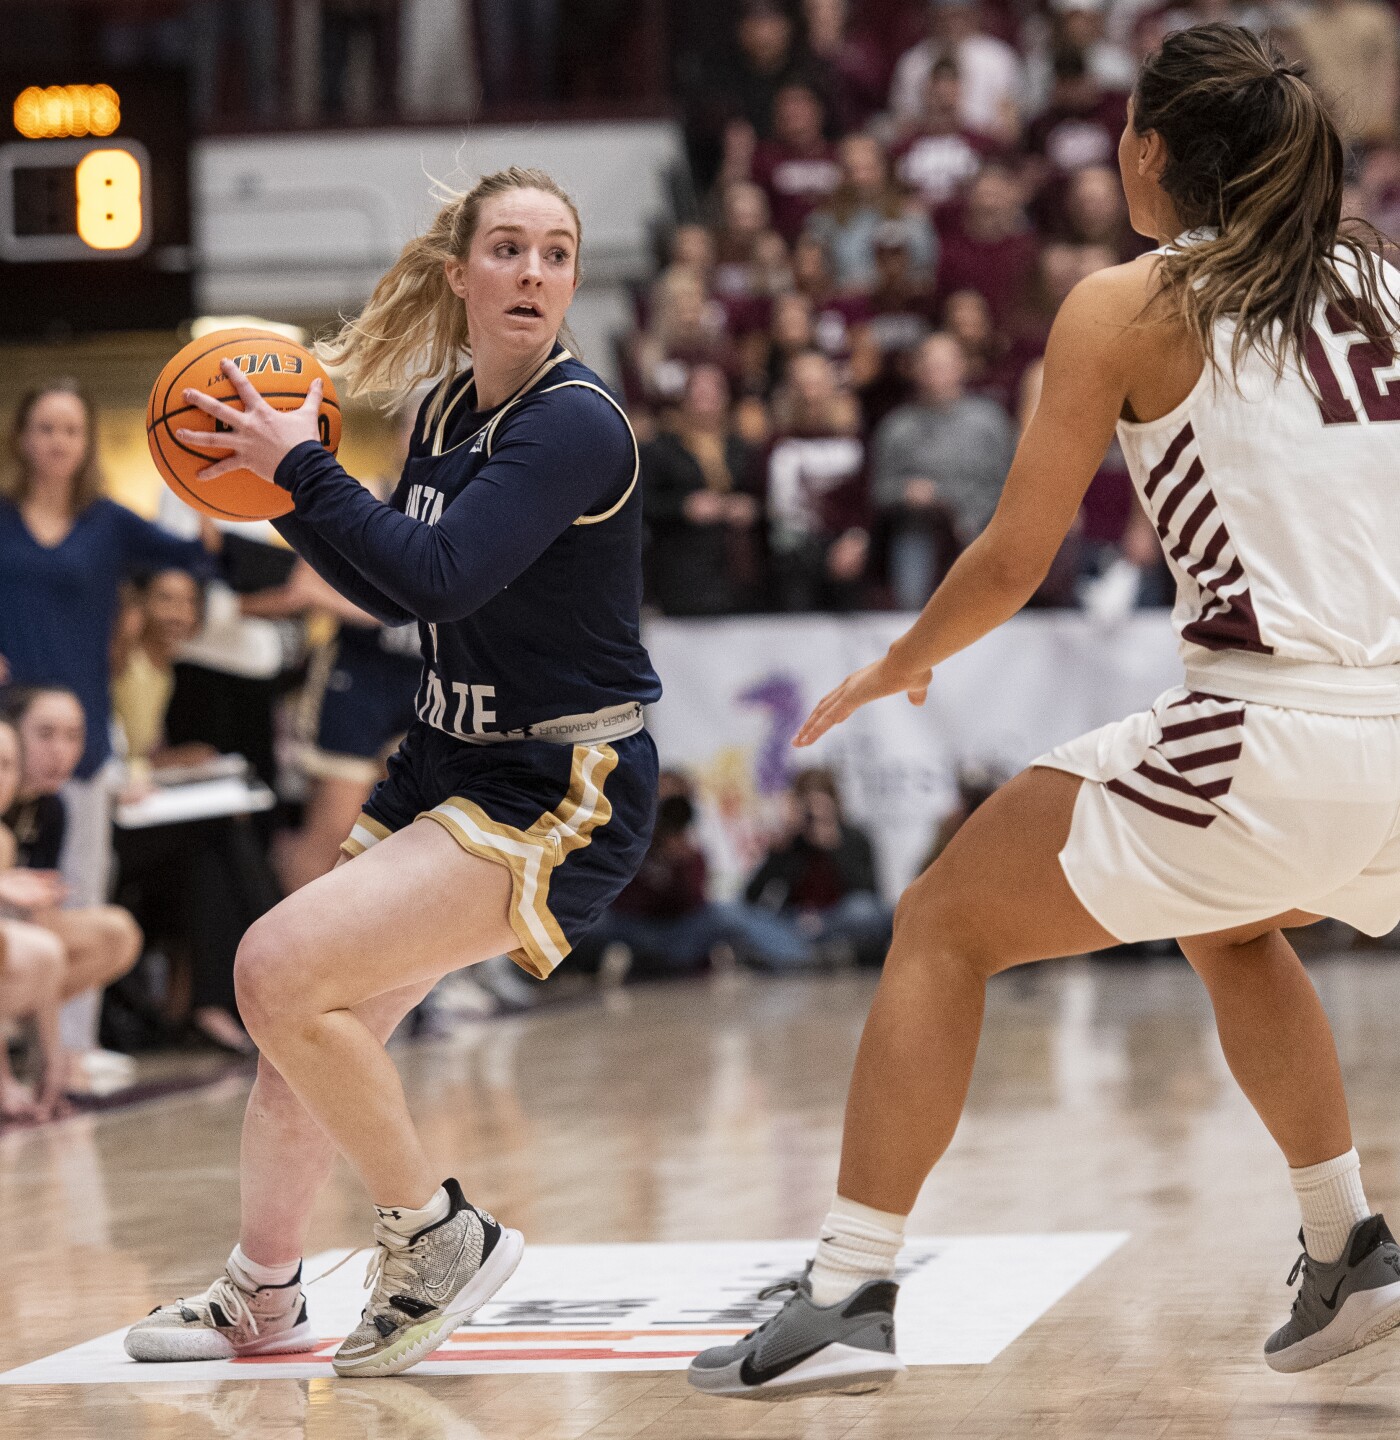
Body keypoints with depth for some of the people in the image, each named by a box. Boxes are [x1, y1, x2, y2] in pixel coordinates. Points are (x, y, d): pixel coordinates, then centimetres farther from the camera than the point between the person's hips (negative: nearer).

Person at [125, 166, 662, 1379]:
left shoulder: (574, 425, -19)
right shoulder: (449, 409, 7)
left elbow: (440, 577, -30)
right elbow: (393, 593, 19)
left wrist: (303, 464, -21)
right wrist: (284, 491, 6)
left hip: (563, 793, -8)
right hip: (451, 763, 8)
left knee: (283, 969, -20)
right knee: (310, 1030, 12)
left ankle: (436, 1234, -4)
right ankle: (262, 1299, 32)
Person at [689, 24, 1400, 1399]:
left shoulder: (1131, 305, 0)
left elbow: (1013, 562, 1)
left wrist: (897, 662, 18)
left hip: (1272, 740, -6)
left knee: (941, 925, 10)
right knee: (1226, 923, 37)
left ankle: (846, 1297, 3)